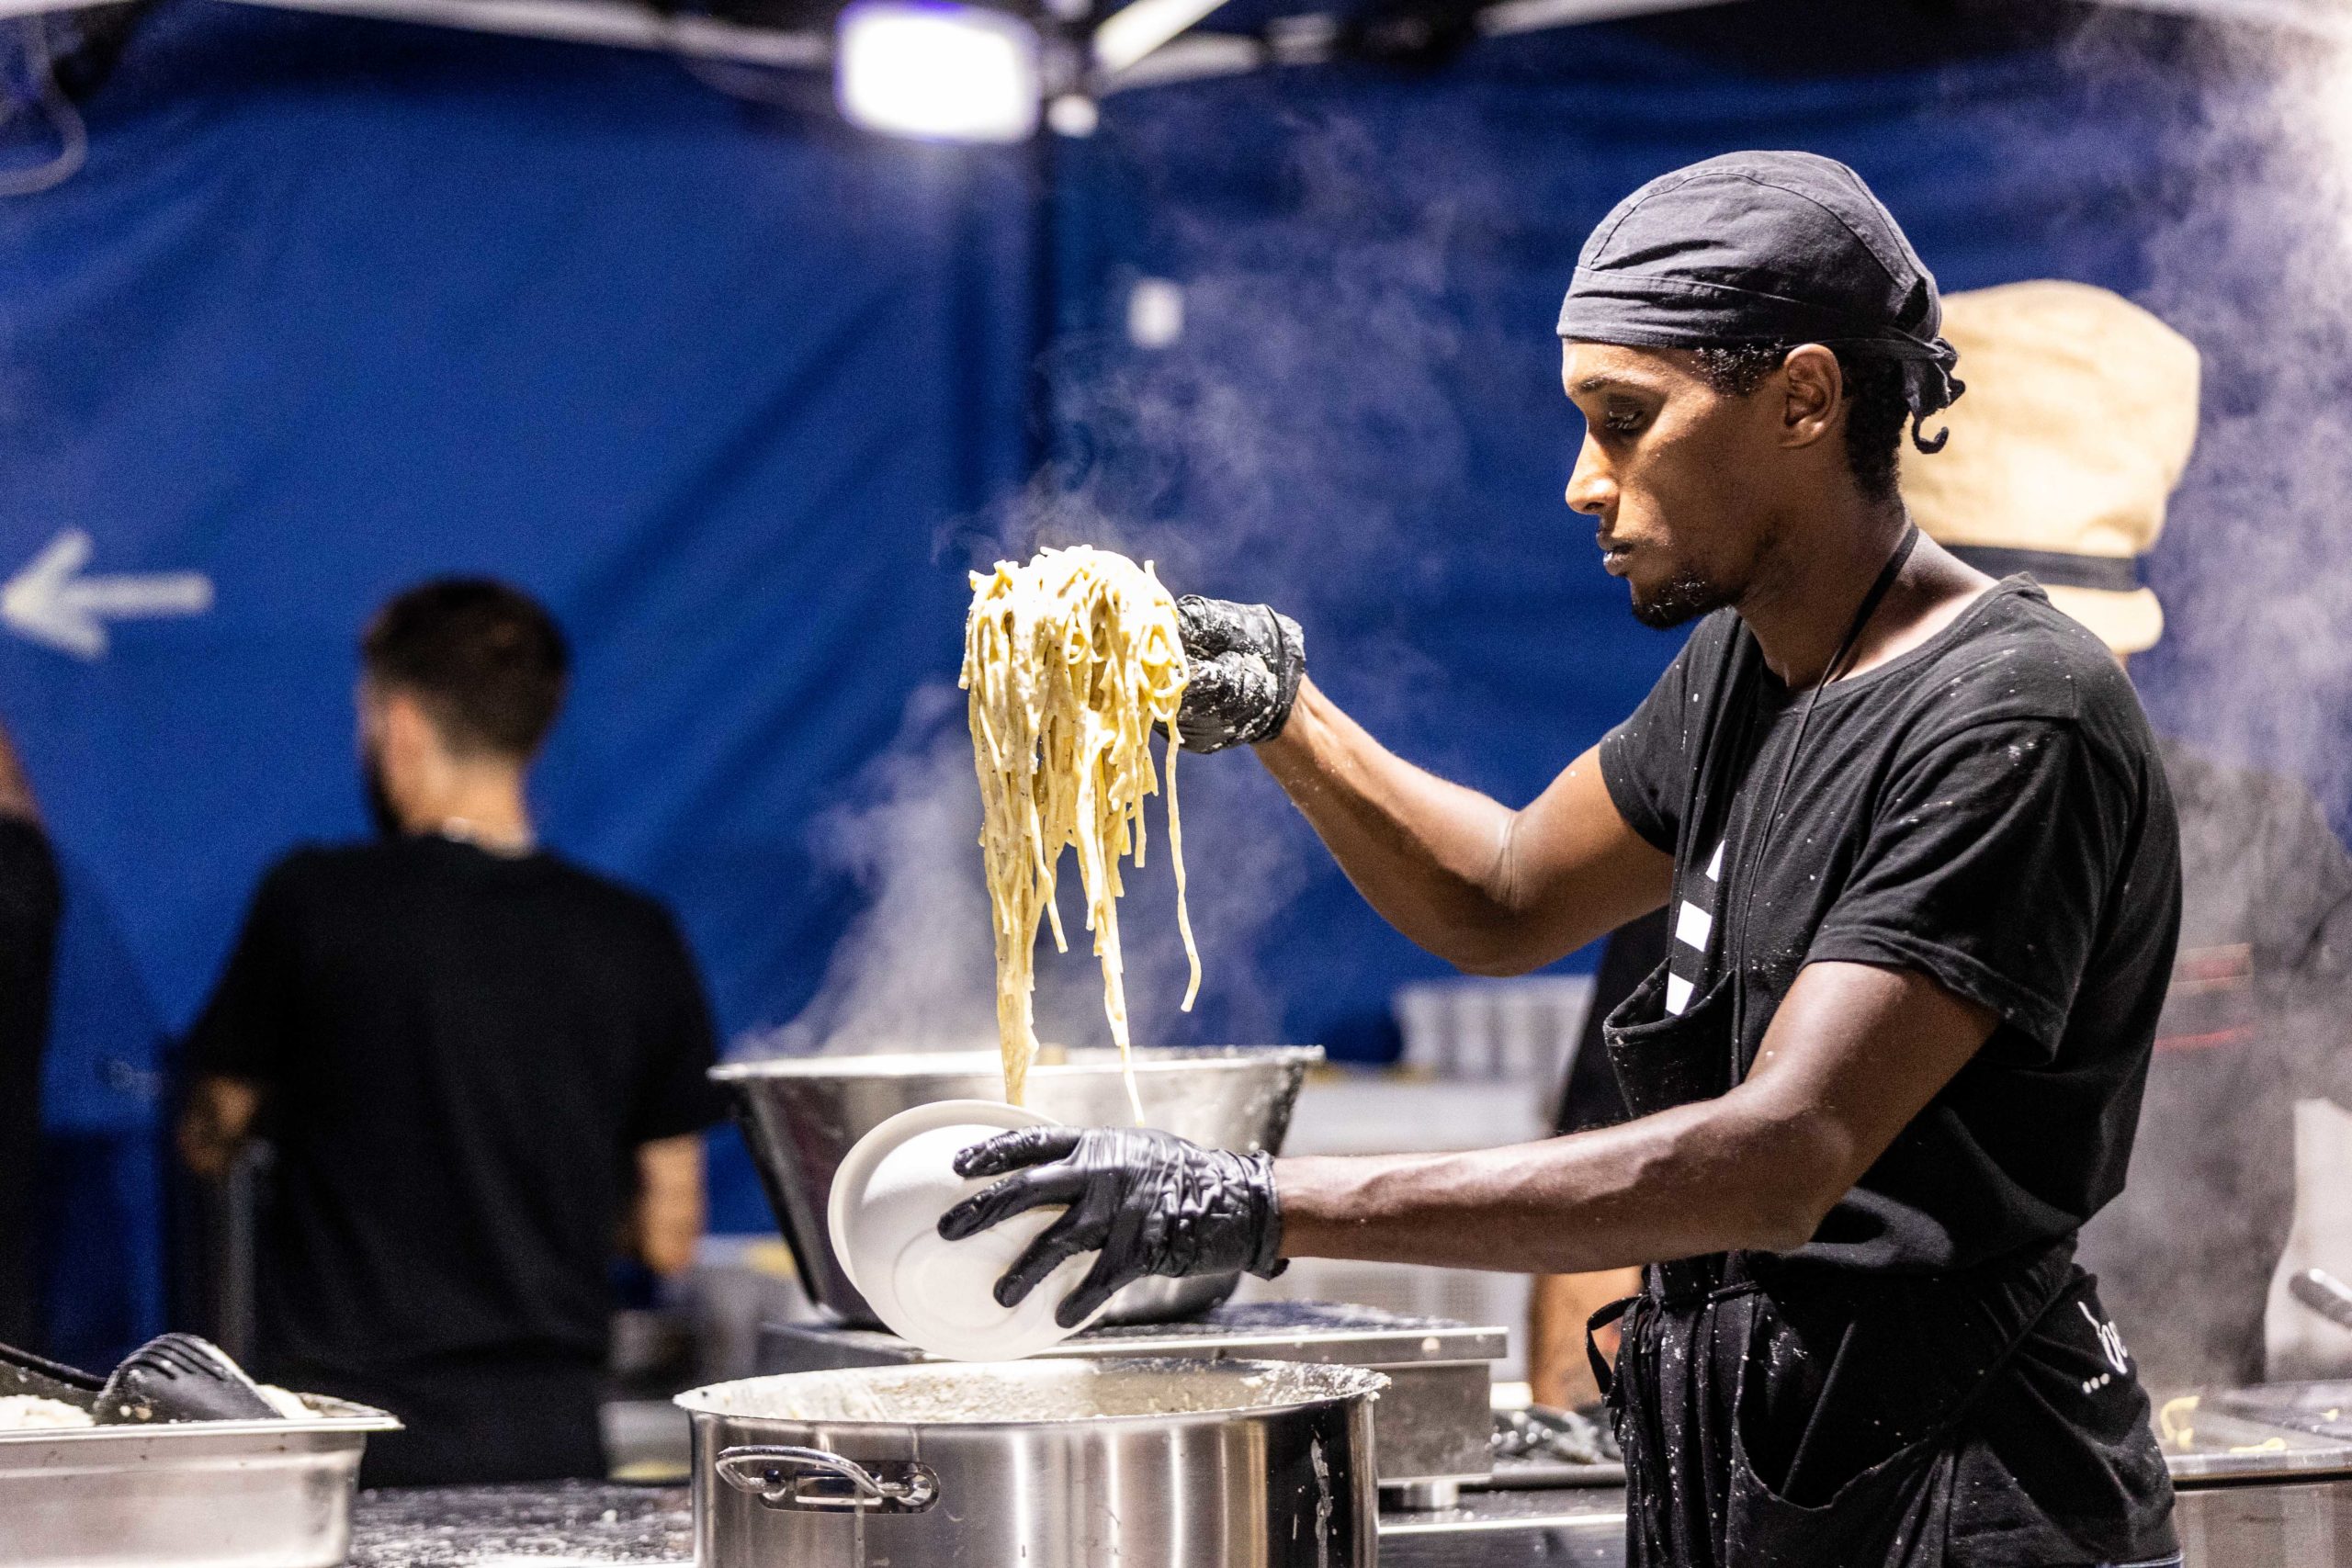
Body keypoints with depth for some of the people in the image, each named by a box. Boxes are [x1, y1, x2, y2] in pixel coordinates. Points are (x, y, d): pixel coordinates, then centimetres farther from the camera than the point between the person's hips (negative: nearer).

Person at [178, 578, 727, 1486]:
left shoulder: (313, 901, -7)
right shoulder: (637, 940, 1)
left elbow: (210, 1144, 8)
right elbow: (669, 1236, 7)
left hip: (347, 1442, -2)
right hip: (550, 1444, 3)